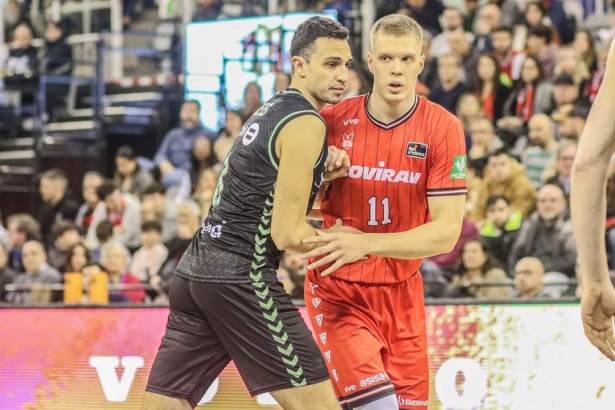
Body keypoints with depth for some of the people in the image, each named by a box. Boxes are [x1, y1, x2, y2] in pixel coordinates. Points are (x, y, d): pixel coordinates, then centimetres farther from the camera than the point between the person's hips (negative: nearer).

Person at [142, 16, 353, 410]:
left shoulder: (272, 109, 18)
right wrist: (342, 237, 3)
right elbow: (287, 234, -13)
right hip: (241, 277, -9)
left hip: (195, 270, 9)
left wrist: (319, 174, 13)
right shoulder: (306, 124, -10)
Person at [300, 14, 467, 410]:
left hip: (401, 295, 2)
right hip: (338, 291, -2)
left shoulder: (444, 128, -8)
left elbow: (446, 233, -14)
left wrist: (364, 244, -26)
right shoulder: (333, 121, -5)